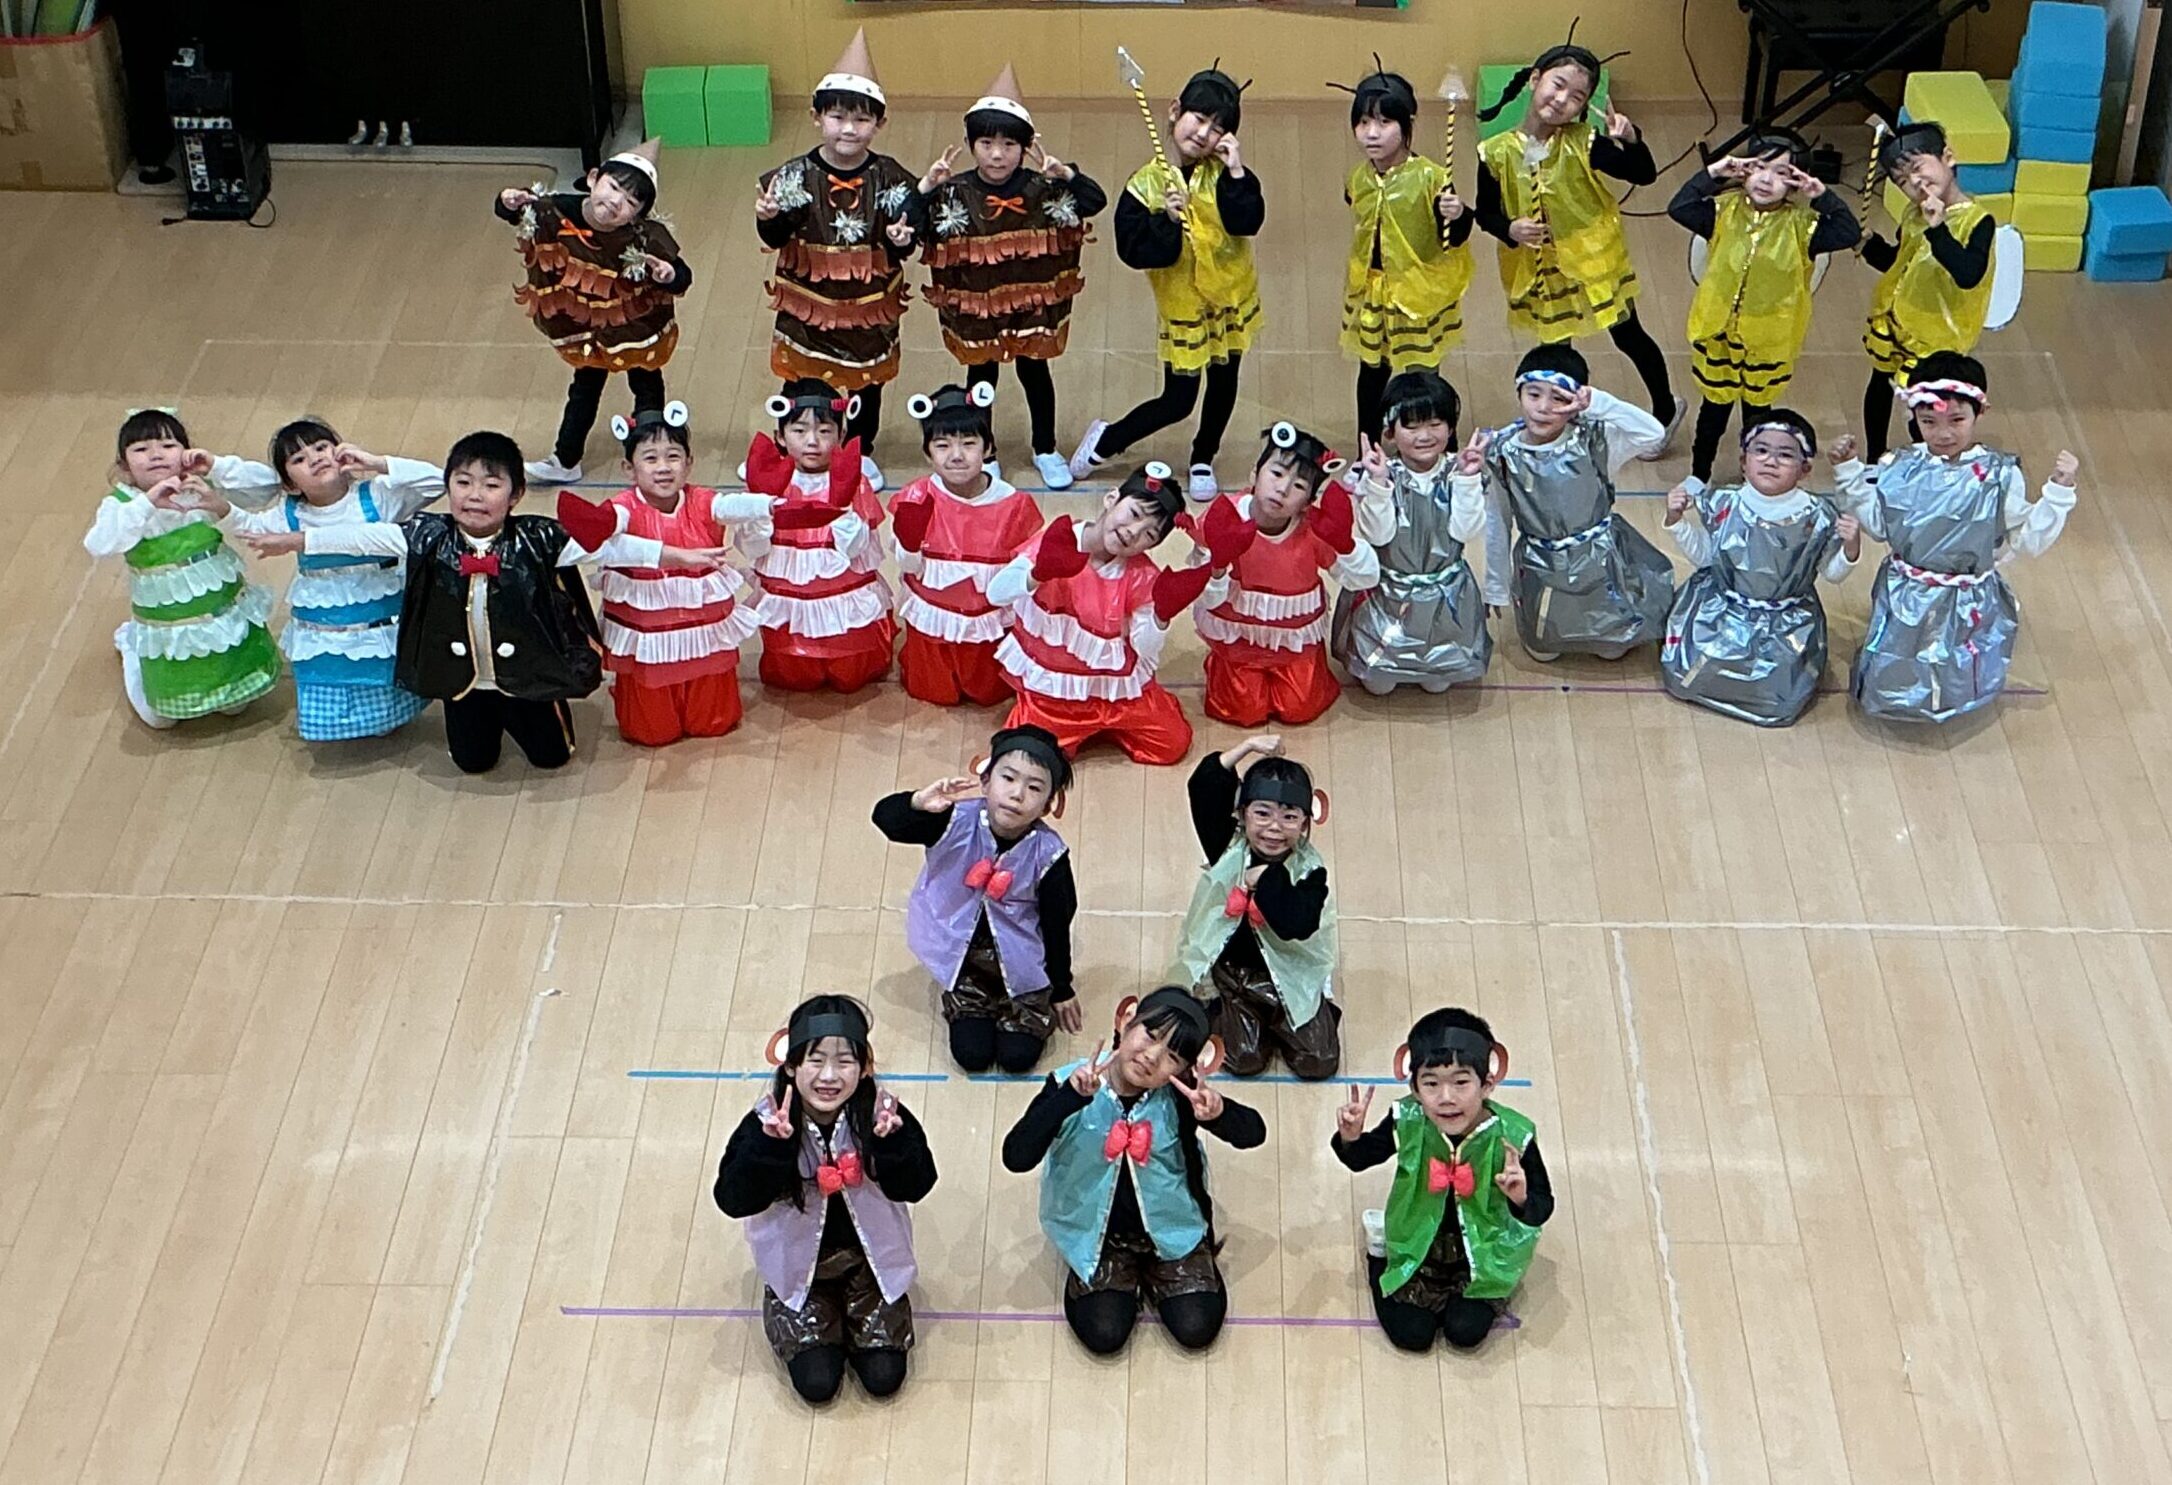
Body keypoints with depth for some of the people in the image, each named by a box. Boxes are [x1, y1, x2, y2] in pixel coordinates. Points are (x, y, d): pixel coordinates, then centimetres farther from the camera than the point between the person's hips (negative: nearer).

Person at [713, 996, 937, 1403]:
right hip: (797, 1265, -1)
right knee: (816, 1382, -7)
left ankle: (852, 1321, 25)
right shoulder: (766, 1123, -22)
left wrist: (891, 1141, -39)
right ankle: (826, 1327, 24)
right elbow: (733, 1200, -27)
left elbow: (916, 1186, -19)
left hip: (870, 1257, 1)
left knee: (884, 1376, -6)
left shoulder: (882, 1113, -20)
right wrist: (771, 1146, -42)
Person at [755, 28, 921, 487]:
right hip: (807, 303, -1)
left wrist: (900, 240, -31)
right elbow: (775, 239, -12)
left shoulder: (890, 179, -11)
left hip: (870, 305, 1)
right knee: (800, 381, 10)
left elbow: (905, 245, -8)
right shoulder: (796, 176, -12)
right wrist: (769, 219, -33)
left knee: (868, 380, 18)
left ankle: (862, 454, 39)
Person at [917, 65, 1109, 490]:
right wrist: (926, 187, -31)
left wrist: (1066, 175, -28)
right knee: (981, 374, 14)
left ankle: (1046, 450, 33)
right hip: (974, 304, 0)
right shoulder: (955, 193, -11)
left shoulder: (1040, 189, -9)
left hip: (1032, 300, 1)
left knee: (1034, 371, 15)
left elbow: (1096, 201, -13)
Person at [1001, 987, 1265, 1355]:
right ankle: (1123, 1271, 21)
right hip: (1096, 1233, -1)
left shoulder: (1179, 1097, -20)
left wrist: (1219, 1113, -41)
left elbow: (1253, 1133, -17)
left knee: (1197, 1329, -7)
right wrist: (1069, 1098, -46)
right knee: (1104, 1335, -11)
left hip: (1171, 1229, 1)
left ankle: (1153, 1271, 23)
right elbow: (1016, 1158, -34)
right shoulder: (1070, 1084, -24)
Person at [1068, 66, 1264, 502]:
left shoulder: (1223, 175, -9)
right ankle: (1106, 439, 24)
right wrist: (1167, 221, -32)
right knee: (1177, 401, 1)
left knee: (1223, 385, 15)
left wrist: (1237, 173, -30)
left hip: (1230, 299, 3)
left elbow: (1248, 222, -22)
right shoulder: (1147, 184, -14)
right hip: (1181, 306, -3)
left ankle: (1202, 462, 38)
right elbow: (1131, 249, -20)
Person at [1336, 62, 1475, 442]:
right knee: (1372, 372, 18)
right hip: (1370, 293, 5)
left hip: (1419, 294, -5)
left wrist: (1458, 216, -38)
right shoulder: (1358, 179, -4)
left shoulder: (1430, 178, -20)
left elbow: (1453, 239, -20)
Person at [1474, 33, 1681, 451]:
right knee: (1555, 350, 19)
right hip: (1536, 270, 1)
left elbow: (1644, 175, -18)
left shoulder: (1582, 143, -19)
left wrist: (1631, 141, -37)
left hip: (1592, 258, -1)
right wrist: (1509, 229, -25)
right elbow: (1486, 212, -5)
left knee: (1627, 335, 14)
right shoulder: (1497, 153, -15)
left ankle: (1665, 409, 37)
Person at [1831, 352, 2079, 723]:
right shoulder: (1898, 468, -3)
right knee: (1883, 692, -1)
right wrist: (1849, 472, 2)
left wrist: (2059, 491, -18)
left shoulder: (2000, 476, -11)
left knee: (1954, 693, -7)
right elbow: (1878, 524, 8)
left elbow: (2028, 540, -8)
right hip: (1904, 601, 2)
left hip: (1968, 606, -2)